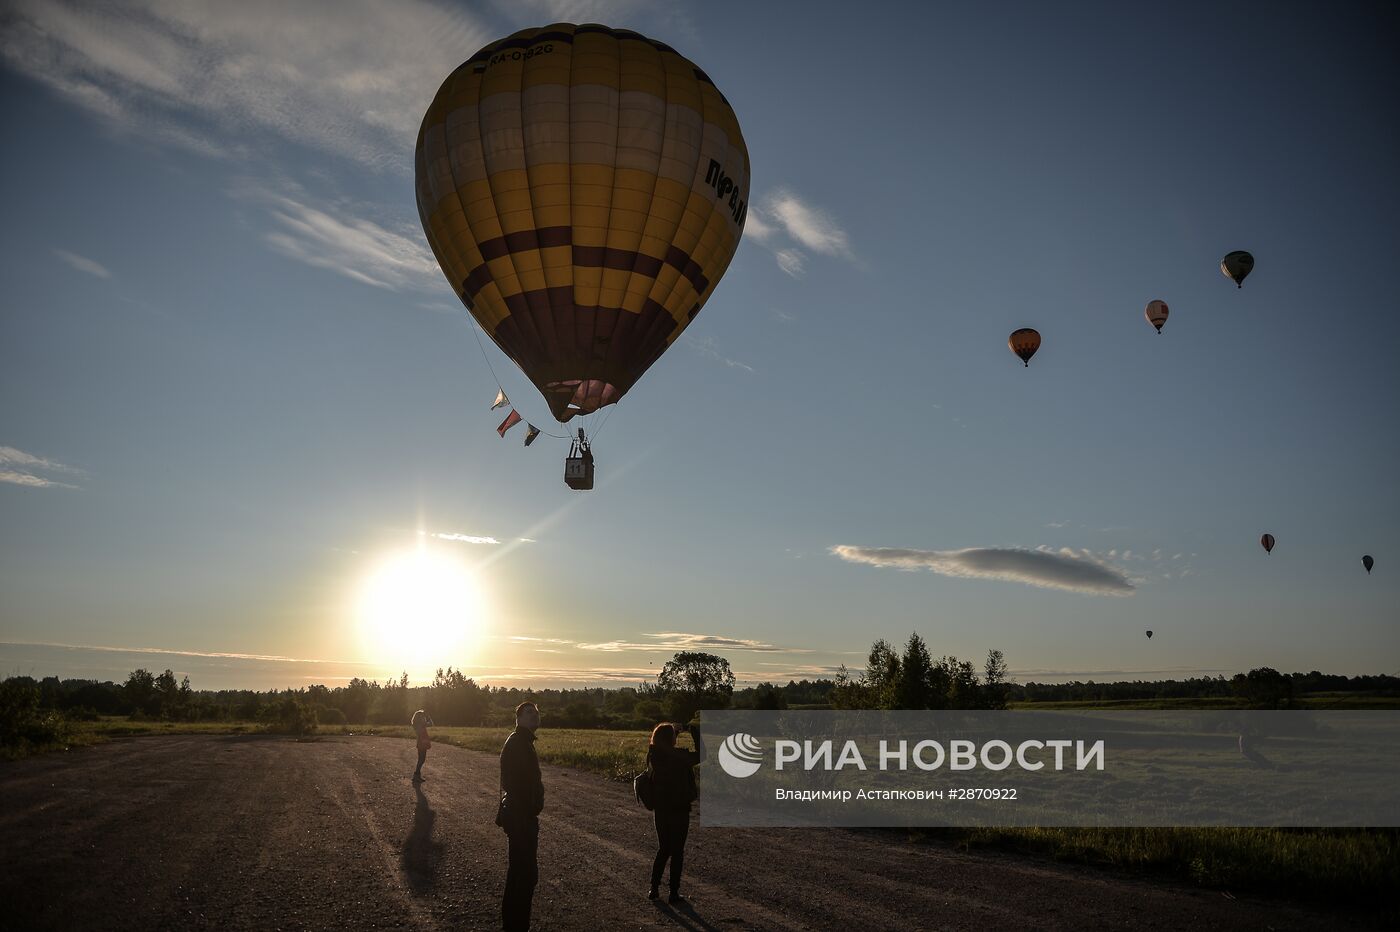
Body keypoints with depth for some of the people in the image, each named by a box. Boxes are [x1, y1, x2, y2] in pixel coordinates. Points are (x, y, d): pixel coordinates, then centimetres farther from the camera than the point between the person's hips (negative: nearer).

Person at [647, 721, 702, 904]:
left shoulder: (654, 756, -3)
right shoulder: (679, 756, -20)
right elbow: (701, 755, -9)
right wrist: (694, 731, -3)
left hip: (661, 810, 5)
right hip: (679, 810, -5)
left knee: (663, 849, 19)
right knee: (677, 851, 6)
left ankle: (654, 888, 20)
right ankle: (674, 893, 11)